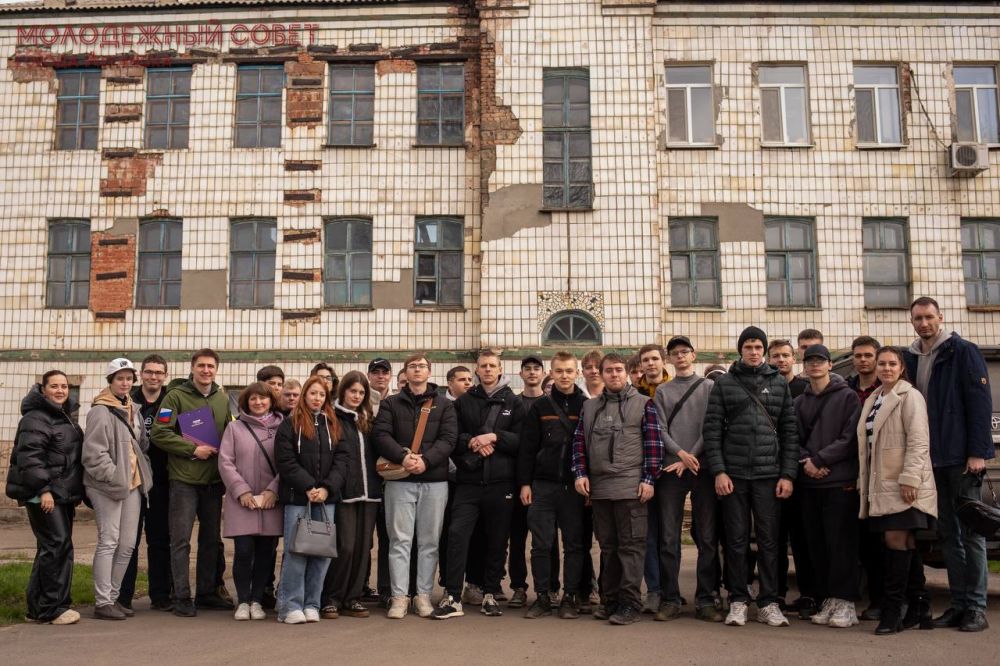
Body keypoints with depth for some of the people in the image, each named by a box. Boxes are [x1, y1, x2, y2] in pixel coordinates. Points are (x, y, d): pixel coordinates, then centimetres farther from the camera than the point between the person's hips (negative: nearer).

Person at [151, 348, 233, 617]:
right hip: (184, 479, -5)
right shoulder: (176, 396, -5)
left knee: (211, 539, 12)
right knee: (181, 540, -2)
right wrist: (193, 449, -16)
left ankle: (207, 593, 23)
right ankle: (182, 597, 6)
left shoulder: (223, 399, 10)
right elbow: (159, 433, -11)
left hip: (213, 480, 5)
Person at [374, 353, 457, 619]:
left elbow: (448, 438, -2)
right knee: (399, 539, 0)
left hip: (434, 481, 1)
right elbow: (380, 434, -3)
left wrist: (426, 460, -18)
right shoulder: (391, 403, 10)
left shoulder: (444, 405, 10)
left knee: (429, 541, 5)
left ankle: (424, 594, 14)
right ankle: (399, 596, 6)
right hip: (399, 480, 0)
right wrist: (402, 456, -20)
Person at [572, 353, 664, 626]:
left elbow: (654, 444, -2)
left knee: (631, 544, -3)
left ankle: (629, 603, 2)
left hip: (631, 487, -4)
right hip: (598, 487, 4)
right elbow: (579, 442, 13)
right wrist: (580, 474, 2)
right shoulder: (589, 406, 15)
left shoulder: (644, 404, 2)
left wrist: (649, 479, -8)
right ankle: (610, 600, 19)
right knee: (607, 546, 11)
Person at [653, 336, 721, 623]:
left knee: (707, 538, 0)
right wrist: (681, 454, -11)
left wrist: (692, 457, -10)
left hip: (703, 468, -1)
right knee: (669, 539, 0)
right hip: (671, 469, 1)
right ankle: (670, 600, 7)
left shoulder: (709, 387, 9)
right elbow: (660, 430, 4)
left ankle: (705, 600, 7)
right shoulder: (662, 391, 13)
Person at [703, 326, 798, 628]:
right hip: (733, 474, -1)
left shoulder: (779, 383, 10)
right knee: (736, 540, 4)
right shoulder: (724, 384, 6)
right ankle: (738, 601, 14)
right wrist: (718, 471, -7)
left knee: (769, 539, 3)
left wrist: (788, 474, -1)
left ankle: (768, 602, 13)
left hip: (769, 475, 1)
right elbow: (712, 430, 1)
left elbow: (789, 431, 7)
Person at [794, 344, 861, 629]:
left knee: (841, 542, -6)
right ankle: (826, 600, 12)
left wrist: (820, 460, -12)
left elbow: (850, 437, -7)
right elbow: (794, 438, 13)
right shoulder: (800, 402, 17)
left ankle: (844, 602, 0)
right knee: (816, 544, 5)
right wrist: (805, 461, -6)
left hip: (840, 481, -5)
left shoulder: (847, 396, 2)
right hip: (808, 483, 5)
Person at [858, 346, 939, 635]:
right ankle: (919, 605, 18)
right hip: (880, 483, 8)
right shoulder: (873, 400, 18)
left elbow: (918, 441, -13)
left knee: (897, 539, -10)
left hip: (902, 484, -8)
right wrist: (863, 480, 15)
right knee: (905, 543, 11)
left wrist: (909, 478, -20)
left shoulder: (910, 397, -6)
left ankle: (892, 611, -5)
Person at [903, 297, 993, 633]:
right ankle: (958, 603, 15)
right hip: (931, 460, 6)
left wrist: (977, 452, -16)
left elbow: (980, 402, -10)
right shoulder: (910, 358, 12)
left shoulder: (963, 351, -4)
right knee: (948, 533, 9)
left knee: (970, 531, -1)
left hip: (962, 457, -6)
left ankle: (976, 606, 5)